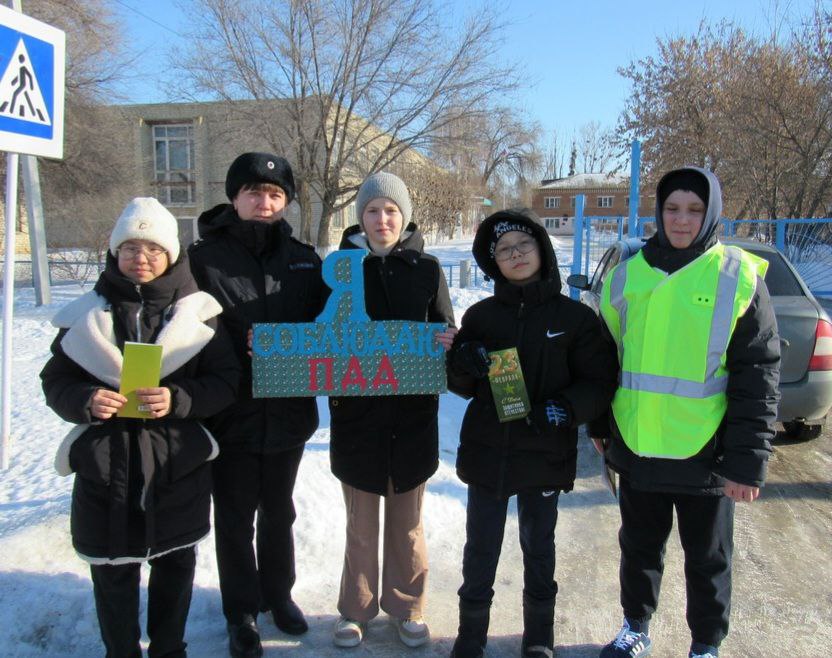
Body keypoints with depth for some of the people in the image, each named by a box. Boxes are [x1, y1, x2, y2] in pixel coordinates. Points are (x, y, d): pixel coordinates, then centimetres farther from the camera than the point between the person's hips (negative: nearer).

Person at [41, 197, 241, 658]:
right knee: (112, 571, 11)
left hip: (178, 465, 0)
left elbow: (225, 380, -5)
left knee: (175, 564, 16)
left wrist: (178, 400, -23)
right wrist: (87, 401, -18)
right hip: (104, 464, 0)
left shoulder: (197, 311, -3)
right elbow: (55, 381, 3)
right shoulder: (86, 315, 1)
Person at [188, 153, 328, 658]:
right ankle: (242, 612, 31)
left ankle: (279, 593, 40)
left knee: (278, 511, 20)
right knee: (235, 517, 12)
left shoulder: (304, 260, 5)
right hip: (232, 413, -2)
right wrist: (242, 347, -22)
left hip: (288, 412, 3)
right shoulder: (206, 257, -5)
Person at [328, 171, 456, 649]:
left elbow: (446, 334, 5)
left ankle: (408, 607, 32)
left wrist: (450, 343, -19)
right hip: (356, 413, 0)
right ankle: (357, 609, 30)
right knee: (360, 523, 11)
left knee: (407, 522, 13)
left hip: (413, 416, 0)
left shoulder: (427, 269, 1)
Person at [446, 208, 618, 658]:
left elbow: (600, 383, -5)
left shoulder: (575, 317, -6)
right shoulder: (480, 316, -1)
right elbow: (461, 386, 5)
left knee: (538, 548, 18)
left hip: (545, 456, -1)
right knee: (480, 549, 13)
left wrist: (566, 409, -23)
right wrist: (463, 366, -18)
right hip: (486, 452, 1)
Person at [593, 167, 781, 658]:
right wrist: (601, 427, 15)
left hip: (704, 453, -3)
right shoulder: (628, 276, 2)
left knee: (708, 559, 15)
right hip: (636, 448, 3)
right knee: (639, 547, 19)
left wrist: (748, 461, -12)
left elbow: (758, 376, -8)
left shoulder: (738, 277, -7)